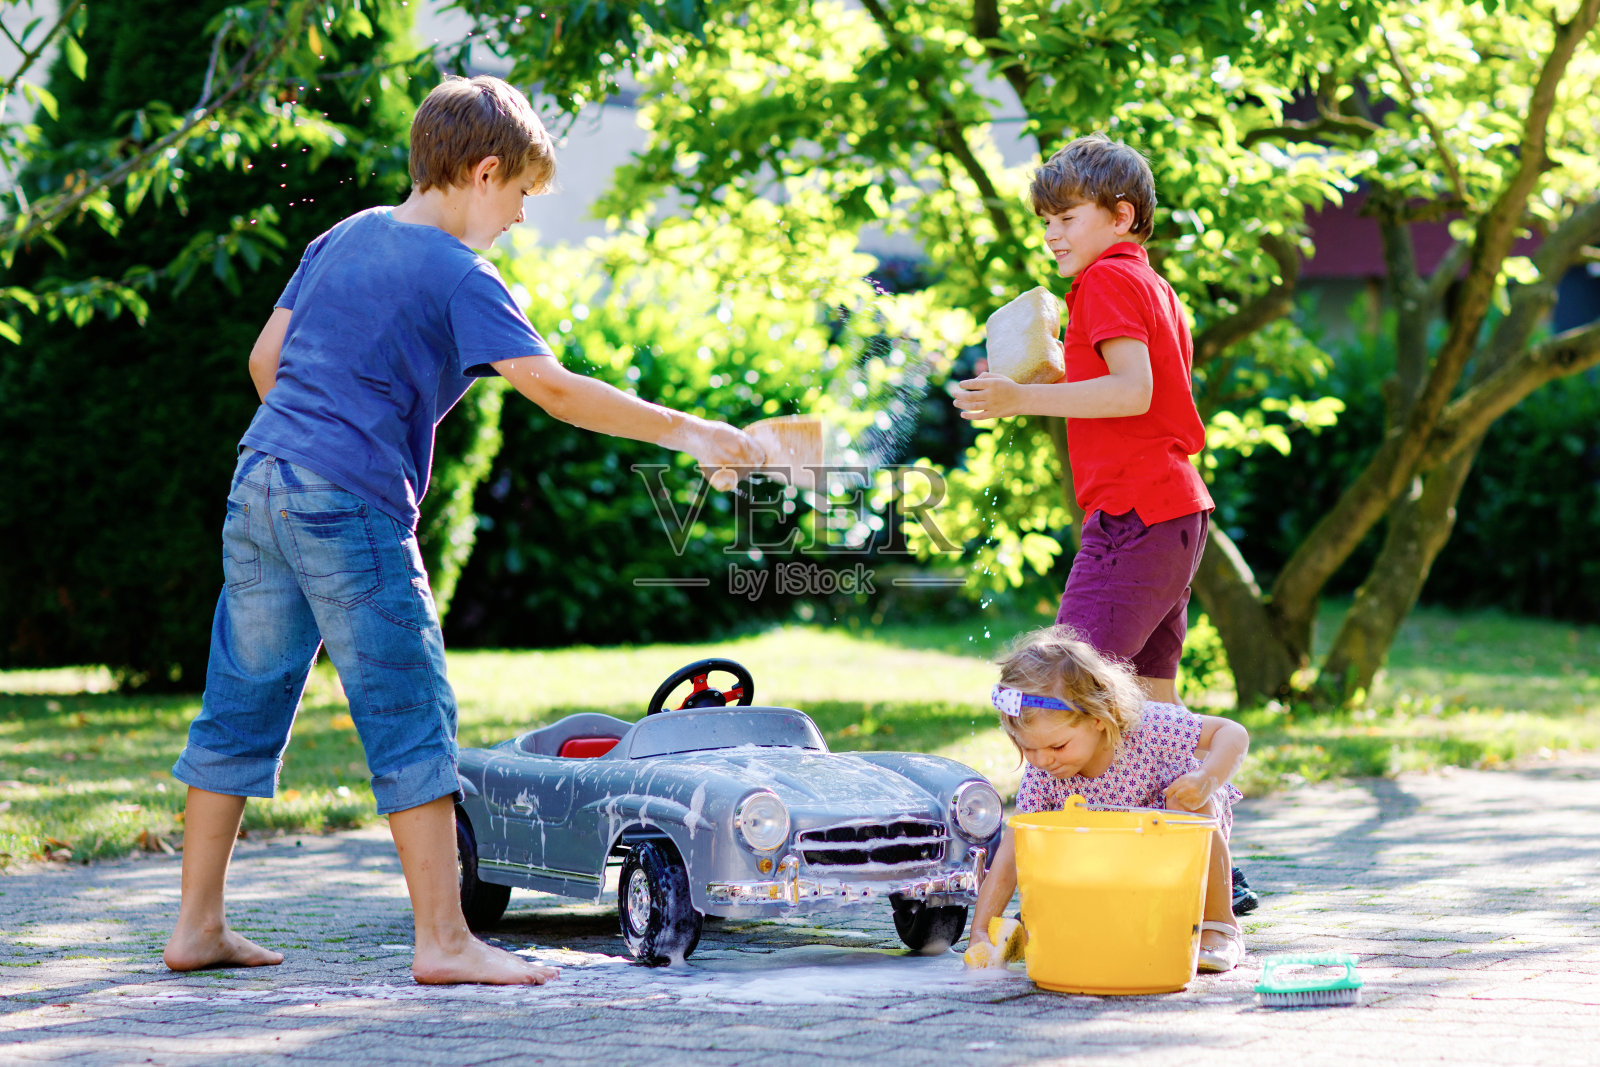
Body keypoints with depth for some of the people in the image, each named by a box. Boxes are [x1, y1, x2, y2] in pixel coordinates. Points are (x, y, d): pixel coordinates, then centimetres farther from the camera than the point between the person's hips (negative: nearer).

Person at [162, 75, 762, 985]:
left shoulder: (343, 238, 16)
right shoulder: (458, 277, -7)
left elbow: (265, 358, 20)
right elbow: (552, 388, -15)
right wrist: (683, 431, -11)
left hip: (261, 483, 8)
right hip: (352, 506, -8)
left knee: (244, 703, 13)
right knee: (413, 717, -4)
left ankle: (199, 925, 18)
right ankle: (443, 939, -5)